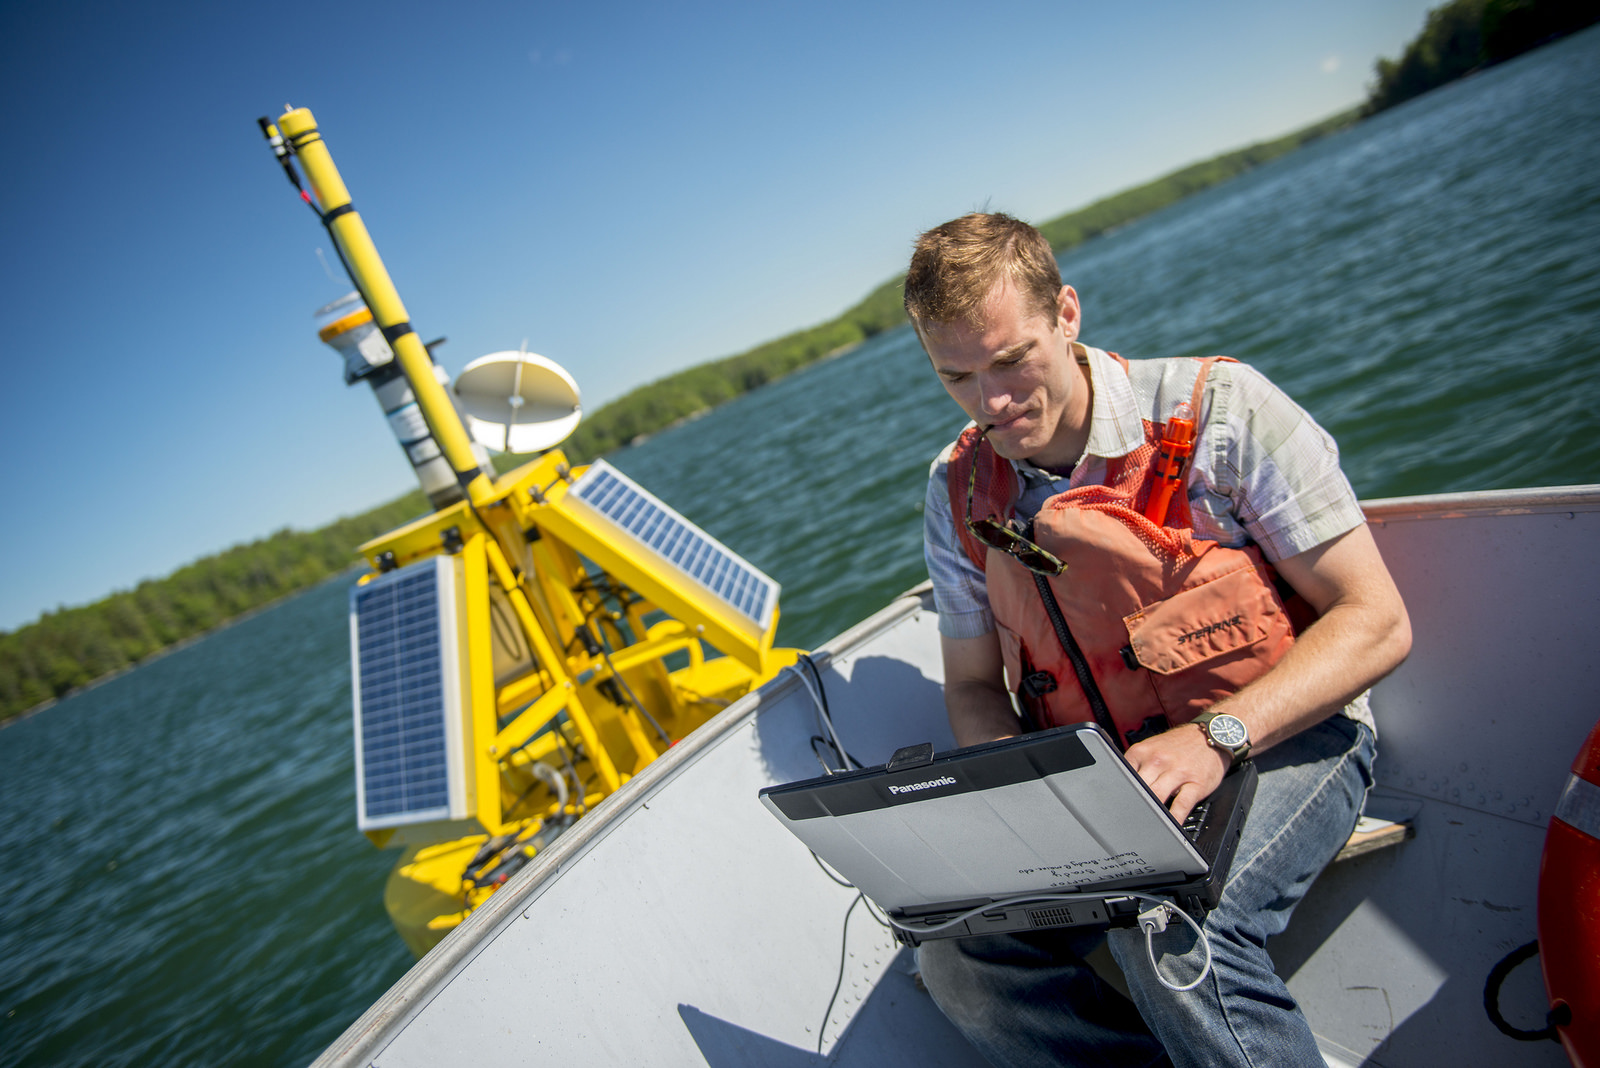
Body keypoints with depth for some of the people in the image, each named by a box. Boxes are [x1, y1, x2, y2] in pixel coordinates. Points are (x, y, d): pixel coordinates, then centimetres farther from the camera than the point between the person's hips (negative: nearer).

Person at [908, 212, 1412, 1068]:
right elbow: (973, 686, 10)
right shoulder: (959, 490, 1)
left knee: (1167, 927, -34)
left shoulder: (1218, 410, -12)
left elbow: (1375, 622, -12)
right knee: (957, 953, -18)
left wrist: (1217, 737, -25)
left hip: (1278, 738, -4)